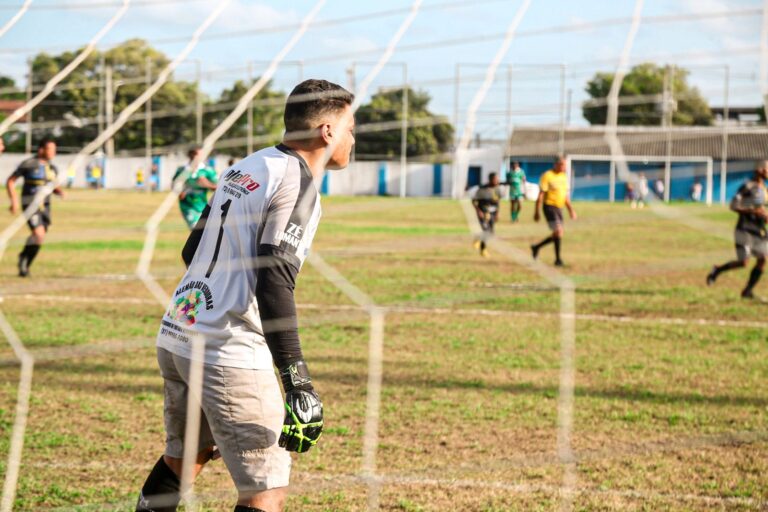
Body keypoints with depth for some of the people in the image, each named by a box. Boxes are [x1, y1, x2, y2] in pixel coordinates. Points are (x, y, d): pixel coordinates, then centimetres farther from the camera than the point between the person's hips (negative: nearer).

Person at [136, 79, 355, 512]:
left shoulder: (245, 168, 14)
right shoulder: (296, 184, -11)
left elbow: (192, 251, 22)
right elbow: (274, 283, -22)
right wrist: (298, 383, -26)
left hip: (175, 336, 9)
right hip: (229, 355, -9)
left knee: (185, 455, 29)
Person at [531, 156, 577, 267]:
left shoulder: (563, 177, 12)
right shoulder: (547, 176, -10)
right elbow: (541, 194, -11)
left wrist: (571, 210, 13)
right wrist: (537, 212, -13)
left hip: (559, 208, 8)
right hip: (549, 207, -8)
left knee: (557, 235, 9)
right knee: (559, 231, -16)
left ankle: (536, 247, 28)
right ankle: (557, 259, -9)